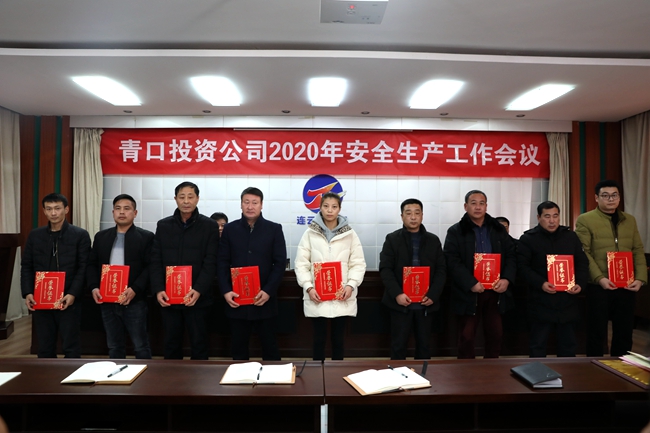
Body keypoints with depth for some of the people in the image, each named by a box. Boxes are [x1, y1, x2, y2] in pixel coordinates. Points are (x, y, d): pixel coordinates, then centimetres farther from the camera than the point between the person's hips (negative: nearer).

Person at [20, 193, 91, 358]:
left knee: (71, 347, 3)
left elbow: (84, 268, -6)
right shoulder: (35, 235, 9)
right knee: (44, 347, 12)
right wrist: (27, 293, -3)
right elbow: (26, 267, 10)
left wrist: (73, 294, -16)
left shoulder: (80, 235, -2)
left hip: (68, 300, -3)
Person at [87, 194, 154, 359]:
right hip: (107, 301, 4)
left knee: (140, 346, 4)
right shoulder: (101, 236, 12)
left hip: (134, 301, -4)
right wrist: (94, 287, -4)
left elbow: (150, 267, -9)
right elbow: (92, 265, 12)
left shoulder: (146, 237, -2)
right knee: (114, 346, 15)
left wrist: (135, 289, -20)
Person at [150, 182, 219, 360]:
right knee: (171, 344, 14)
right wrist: (158, 290, -8)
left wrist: (198, 290, -18)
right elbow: (156, 261, 5)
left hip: (198, 297, -3)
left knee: (199, 344, 6)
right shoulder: (163, 225, 8)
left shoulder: (209, 226, -1)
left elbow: (211, 263, -7)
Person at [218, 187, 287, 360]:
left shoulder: (274, 229, 2)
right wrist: (225, 291, -8)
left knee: (269, 346, 9)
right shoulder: (230, 229, 6)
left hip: (264, 299, -1)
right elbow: (222, 263, 4)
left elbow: (280, 263, -3)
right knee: (238, 347, 12)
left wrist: (268, 291, -13)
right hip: (236, 299, 2)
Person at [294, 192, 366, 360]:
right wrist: (308, 287, -12)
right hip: (317, 298, 0)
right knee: (319, 339, 9)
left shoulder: (350, 234, 4)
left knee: (338, 339, 12)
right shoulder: (310, 233, 2)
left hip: (342, 298, 1)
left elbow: (358, 263, 2)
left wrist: (351, 285, -12)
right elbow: (301, 264, 0)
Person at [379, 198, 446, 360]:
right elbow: (385, 269, -6)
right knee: (398, 345, 5)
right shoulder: (392, 239, 1)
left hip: (426, 303, 3)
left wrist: (433, 295, -9)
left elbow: (441, 270, 4)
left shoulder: (433, 240, 9)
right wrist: (397, 294, -17)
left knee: (424, 345, 12)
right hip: (401, 302, -2)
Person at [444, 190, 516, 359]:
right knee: (467, 336, 6)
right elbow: (452, 262, -12)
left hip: (495, 290, 4)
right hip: (469, 292, -3)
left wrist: (507, 279, -9)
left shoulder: (499, 229, 9)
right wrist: (471, 283, -20)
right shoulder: (455, 231, -4)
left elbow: (511, 255, 7)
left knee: (495, 334, 14)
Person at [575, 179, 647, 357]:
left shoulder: (630, 220, 13)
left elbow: (638, 251, 11)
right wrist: (599, 278, -18)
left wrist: (640, 278, -2)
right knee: (597, 333, 4)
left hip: (626, 286, 5)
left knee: (624, 333, 12)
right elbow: (583, 253, -10)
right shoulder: (585, 220, -4)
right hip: (599, 286, -4)